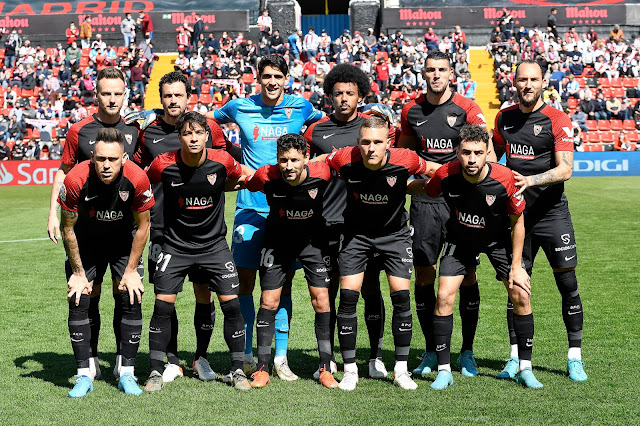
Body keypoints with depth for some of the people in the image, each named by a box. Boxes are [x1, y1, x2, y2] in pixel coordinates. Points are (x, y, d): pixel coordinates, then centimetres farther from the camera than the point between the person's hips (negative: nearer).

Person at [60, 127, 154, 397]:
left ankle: (127, 374, 2)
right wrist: (79, 273, -9)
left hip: (124, 241, 0)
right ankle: (85, 375, 1)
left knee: (131, 301, -8)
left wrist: (131, 271, -9)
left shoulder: (137, 179, -29)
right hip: (86, 241, 0)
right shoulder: (75, 180, -30)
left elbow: (142, 227, -12)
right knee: (78, 301, -9)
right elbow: (68, 229, -14)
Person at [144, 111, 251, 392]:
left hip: (214, 244, 1)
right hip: (176, 245, -1)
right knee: (163, 305, -8)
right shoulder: (163, 164, -14)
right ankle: (156, 372, 6)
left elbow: (238, 177, 13)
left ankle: (237, 370, 9)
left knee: (231, 304, -5)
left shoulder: (222, 161, -11)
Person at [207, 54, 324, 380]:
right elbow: (206, 121, 21)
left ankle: (280, 357, 10)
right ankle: (246, 356, 12)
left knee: (283, 282, 3)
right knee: (245, 281, 1)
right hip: (250, 206, 0)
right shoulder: (240, 107, 4)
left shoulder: (301, 108, 5)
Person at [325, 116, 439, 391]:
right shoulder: (345, 160, -22)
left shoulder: (404, 160, -23)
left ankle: (401, 370, 6)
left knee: (401, 296, -8)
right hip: (356, 234, 0)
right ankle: (350, 370, 5)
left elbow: (433, 169, -1)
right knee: (348, 296, -9)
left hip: (394, 233, 0)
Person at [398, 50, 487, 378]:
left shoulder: (466, 108, -2)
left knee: (467, 276, -1)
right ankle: (431, 352, 16)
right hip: (423, 201, 3)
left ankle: (467, 352, 12)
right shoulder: (411, 110, 9)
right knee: (423, 275, 3)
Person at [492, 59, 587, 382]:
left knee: (568, 285, -3)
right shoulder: (504, 118, 8)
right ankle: (515, 357, 12)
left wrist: (530, 180, -28)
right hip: (516, 213, 4)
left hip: (552, 213, -3)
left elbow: (565, 169, -15)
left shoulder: (557, 120, -6)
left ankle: (575, 357, 7)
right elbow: (493, 156, 26)